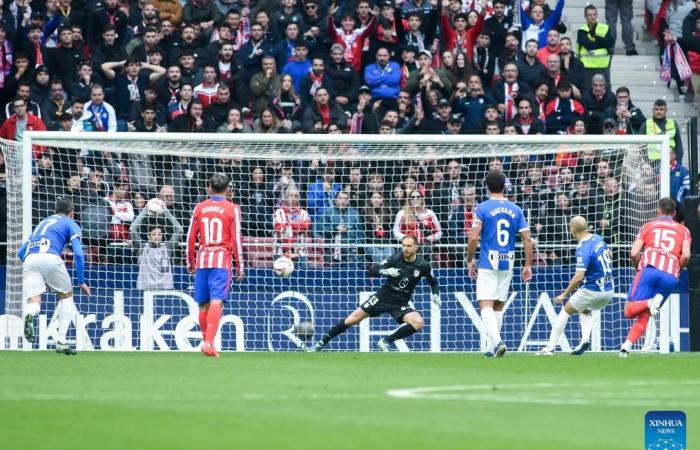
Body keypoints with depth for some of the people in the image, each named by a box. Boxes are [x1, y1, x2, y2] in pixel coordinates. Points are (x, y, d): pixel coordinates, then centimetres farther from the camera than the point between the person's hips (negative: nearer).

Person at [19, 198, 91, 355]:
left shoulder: (43, 223, 35)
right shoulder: (71, 224, 20)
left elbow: (22, 252, 31)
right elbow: (78, 254, 6)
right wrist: (81, 282, 14)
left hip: (29, 259, 3)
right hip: (51, 257, -3)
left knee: (33, 302, -4)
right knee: (66, 296, 19)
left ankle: (29, 314, -44)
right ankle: (61, 342, 8)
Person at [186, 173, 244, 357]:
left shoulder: (199, 208, 8)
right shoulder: (232, 209, -1)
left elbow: (191, 237, 9)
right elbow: (236, 239, -4)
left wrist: (190, 262, 19)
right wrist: (240, 266, 3)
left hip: (202, 259, 3)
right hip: (222, 260, -3)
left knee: (203, 305, 13)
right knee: (216, 302, -11)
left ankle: (206, 341, 22)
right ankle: (209, 343, -24)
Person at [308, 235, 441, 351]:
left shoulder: (423, 266, -8)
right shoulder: (396, 258, -11)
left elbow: (434, 283, 10)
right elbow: (372, 270, -12)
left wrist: (435, 295, -10)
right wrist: (385, 271, -32)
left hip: (401, 303, 1)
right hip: (383, 297, -1)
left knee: (418, 322, -27)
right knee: (354, 318, -7)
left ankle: (386, 341, -15)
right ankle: (322, 342, 6)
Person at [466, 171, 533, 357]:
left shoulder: (482, 209, -5)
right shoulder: (515, 210, 5)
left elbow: (474, 237, -12)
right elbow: (527, 240, 2)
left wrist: (469, 260, 1)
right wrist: (528, 265, 9)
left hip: (488, 264, -4)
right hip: (508, 264, 4)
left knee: (486, 305, -8)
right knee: (499, 306, 15)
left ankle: (497, 341, -28)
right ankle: (493, 347, 18)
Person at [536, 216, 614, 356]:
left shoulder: (583, 249, -22)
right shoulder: (598, 239, 3)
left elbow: (579, 277, -27)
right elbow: (609, 255, 21)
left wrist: (564, 294, -18)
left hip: (593, 291, -7)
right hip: (609, 290, 8)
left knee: (566, 311, 11)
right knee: (584, 312, 30)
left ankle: (550, 348, 11)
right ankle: (586, 339, 3)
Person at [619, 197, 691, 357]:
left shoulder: (649, 226, 20)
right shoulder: (683, 230, 20)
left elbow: (634, 253, 9)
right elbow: (686, 256, 2)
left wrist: (640, 267, 28)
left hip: (649, 269, -2)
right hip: (671, 277, 2)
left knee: (629, 311, -3)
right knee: (644, 316, 8)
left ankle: (650, 302, -32)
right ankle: (627, 345, -12)